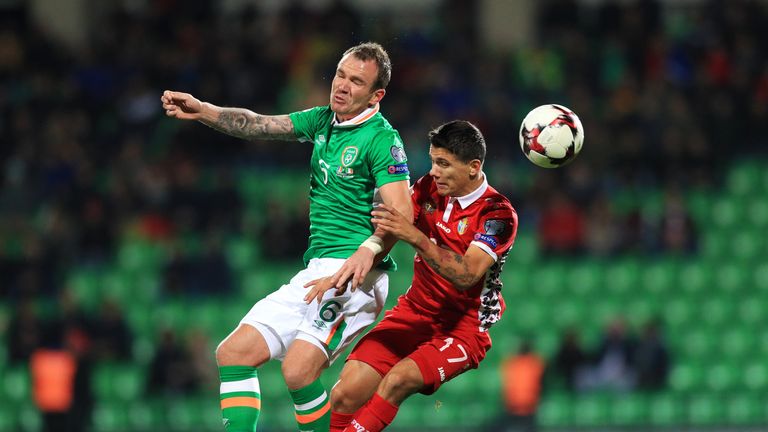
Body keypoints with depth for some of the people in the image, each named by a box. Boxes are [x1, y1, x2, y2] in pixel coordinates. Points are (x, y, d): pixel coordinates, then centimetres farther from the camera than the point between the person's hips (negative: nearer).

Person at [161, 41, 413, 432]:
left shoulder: (381, 139, -10)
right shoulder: (323, 121, 14)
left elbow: (401, 212, -19)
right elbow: (259, 126, 14)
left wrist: (369, 249, -37)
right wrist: (202, 111, -1)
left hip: (355, 273, -9)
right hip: (314, 274, 9)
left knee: (298, 370, -25)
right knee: (233, 353, 2)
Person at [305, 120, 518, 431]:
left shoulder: (499, 213, -13)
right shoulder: (429, 188, 5)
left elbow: (466, 276, -26)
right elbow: (383, 235, 6)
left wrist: (416, 238, -36)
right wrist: (343, 273, -11)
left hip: (465, 327, -5)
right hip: (414, 312, 5)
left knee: (397, 380, -33)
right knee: (345, 394, -15)